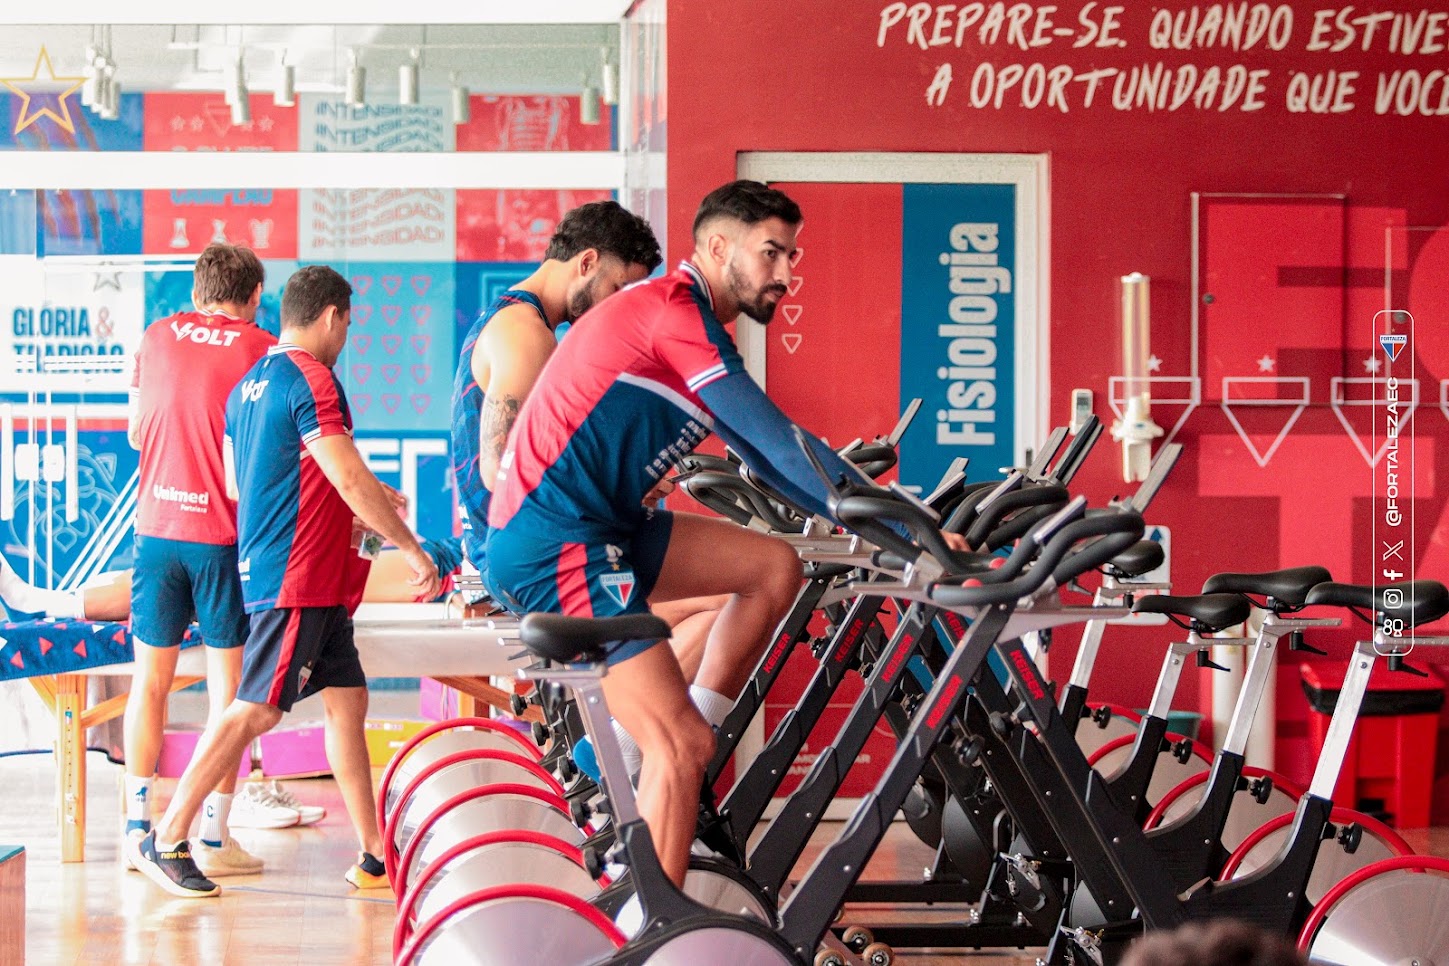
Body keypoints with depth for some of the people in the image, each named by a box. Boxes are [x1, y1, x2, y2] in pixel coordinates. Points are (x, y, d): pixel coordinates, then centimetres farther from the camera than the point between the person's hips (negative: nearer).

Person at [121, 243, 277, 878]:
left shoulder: (156, 337, 7)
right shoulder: (262, 350, -5)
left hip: (157, 527, 4)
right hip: (226, 534, -3)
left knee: (150, 679, 12)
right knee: (227, 685, 3)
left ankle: (138, 826, 13)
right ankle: (213, 837, 2)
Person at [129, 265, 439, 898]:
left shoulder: (250, 384, 15)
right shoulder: (310, 379, -14)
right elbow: (349, 478, -18)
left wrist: (367, 503, 33)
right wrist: (412, 549, -11)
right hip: (298, 577, -10)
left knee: (347, 700, 10)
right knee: (258, 709, -7)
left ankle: (373, 858, 12)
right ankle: (165, 841, -3)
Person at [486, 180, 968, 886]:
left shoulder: (682, 320, 19)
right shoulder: (673, 312, -12)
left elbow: (765, 456, 21)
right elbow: (781, 444, -16)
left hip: (600, 529, 10)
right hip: (551, 541, -10)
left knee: (775, 567, 9)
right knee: (682, 748, -12)